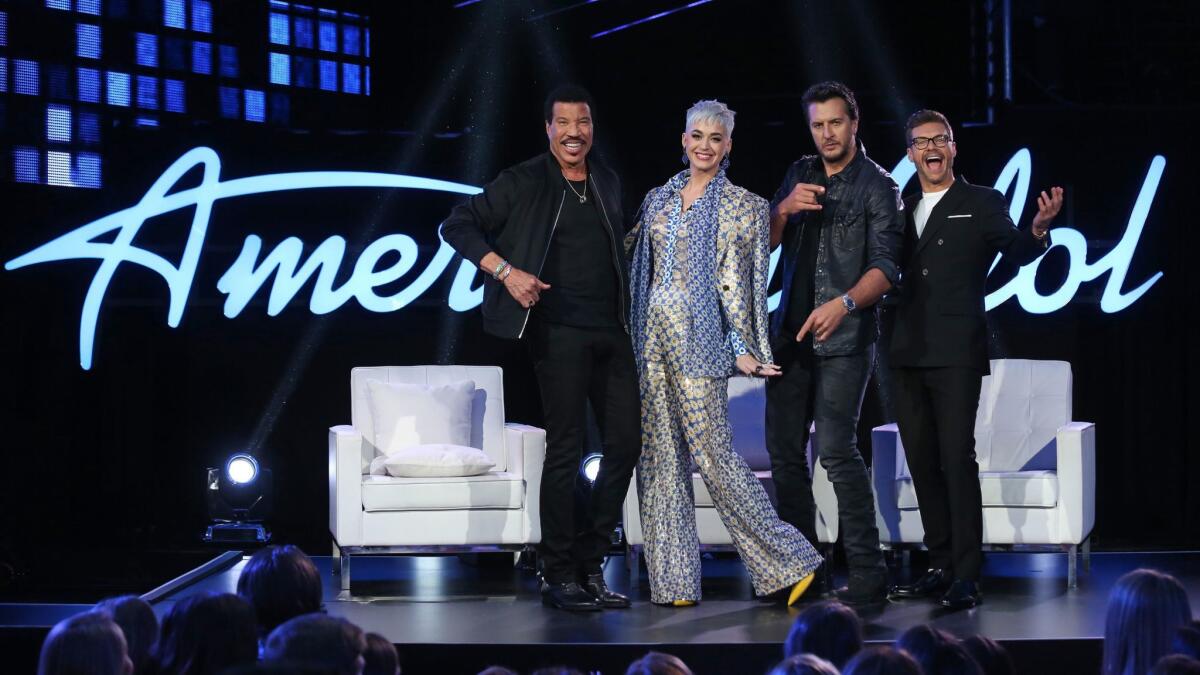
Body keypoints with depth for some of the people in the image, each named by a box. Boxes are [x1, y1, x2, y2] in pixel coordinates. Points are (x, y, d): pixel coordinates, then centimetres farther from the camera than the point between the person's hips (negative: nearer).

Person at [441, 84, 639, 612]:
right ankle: (558, 576, 2)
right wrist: (506, 271, -15)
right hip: (559, 329, -6)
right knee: (565, 449, -6)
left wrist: (631, 319, 16)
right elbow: (457, 226, -4)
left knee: (626, 443, 5)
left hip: (612, 331, 6)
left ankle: (590, 566, 15)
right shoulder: (524, 183, -2)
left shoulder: (607, 185, 15)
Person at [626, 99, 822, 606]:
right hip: (652, 335, 6)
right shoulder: (658, 199, 14)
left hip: (699, 338, -6)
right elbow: (630, 260, 20)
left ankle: (786, 561, -2)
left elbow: (736, 281, -6)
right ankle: (672, 579, 8)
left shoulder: (740, 206, 0)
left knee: (712, 451, -10)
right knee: (658, 455, 4)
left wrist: (742, 348, -11)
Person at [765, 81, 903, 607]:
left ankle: (867, 574, -13)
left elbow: (884, 267, -13)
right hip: (791, 333, 6)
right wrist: (784, 209, -11)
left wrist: (844, 303, -29)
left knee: (835, 448, -16)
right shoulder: (800, 174, 14)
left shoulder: (877, 186, -4)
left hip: (844, 336, -6)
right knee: (784, 449, 7)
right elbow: (765, 244, 10)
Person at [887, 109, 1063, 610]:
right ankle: (940, 566, 15)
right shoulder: (902, 210, 17)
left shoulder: (982, 203, 4)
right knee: (922, 461, 7)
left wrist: (1038, 230, -29)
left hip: (956, 354, -5)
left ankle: (967, 577, -13)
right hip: (908, 354, 5)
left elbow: (1015, 253, -10)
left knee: (958, 457, -11)